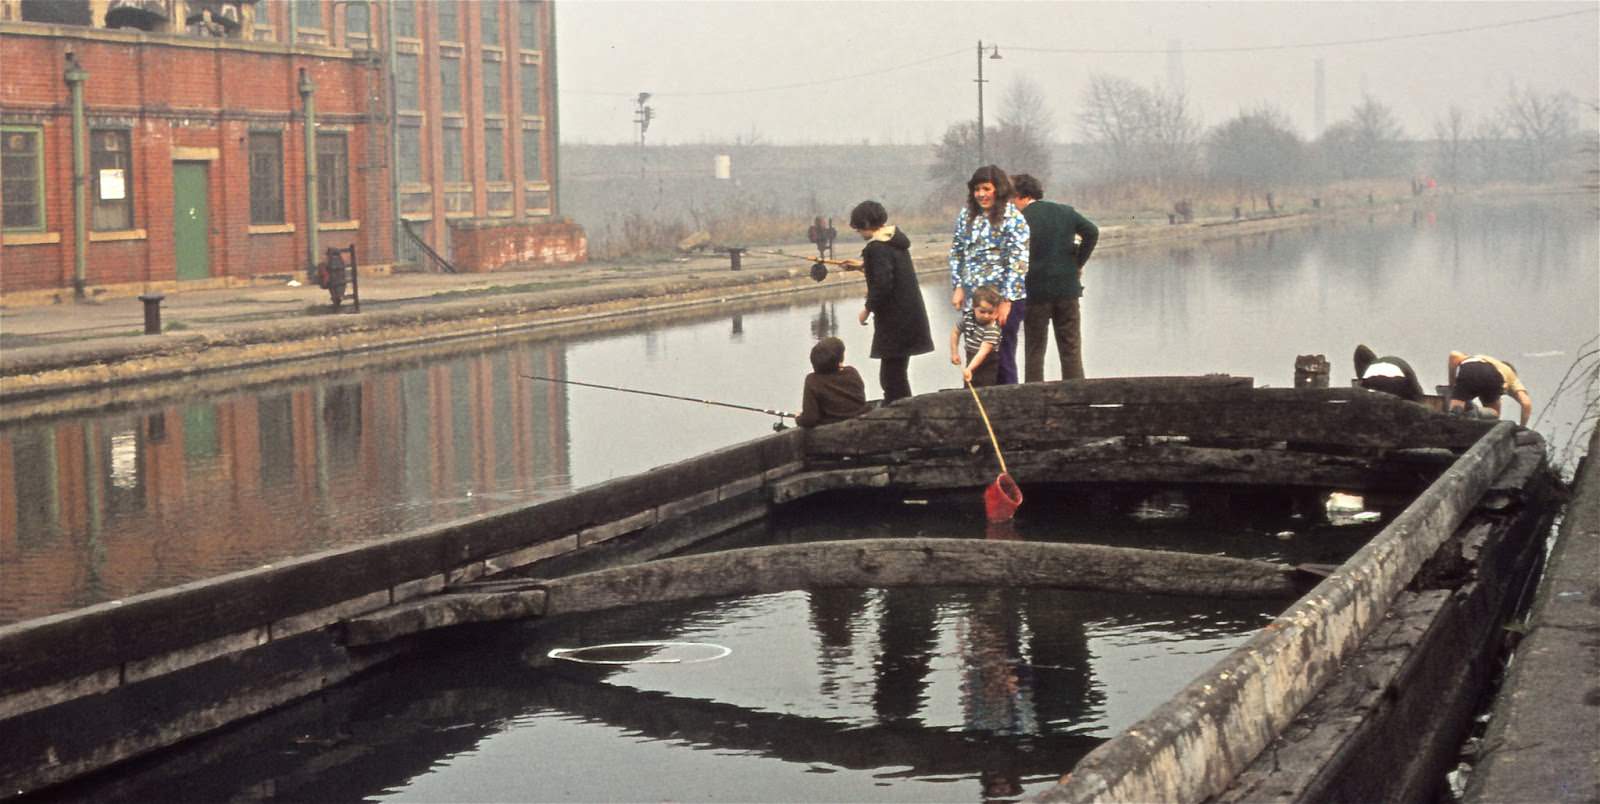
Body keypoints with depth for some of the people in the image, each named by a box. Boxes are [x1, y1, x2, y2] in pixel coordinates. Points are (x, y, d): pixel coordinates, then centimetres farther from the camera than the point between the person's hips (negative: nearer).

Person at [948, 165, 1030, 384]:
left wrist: (1006, 300, -15)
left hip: (1005, 299, -5)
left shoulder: (1013, 219, -7)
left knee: (1003, 356, -1)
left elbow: (1018, 261, -11)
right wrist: (958, 287, 6)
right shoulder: (967, 215, 9)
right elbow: (956, 252, 15)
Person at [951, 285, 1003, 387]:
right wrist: (954, 353, 4)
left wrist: (969, 369, -45)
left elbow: (984, 351, -35)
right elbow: (956, 332, 11)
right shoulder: (968, 317, -7)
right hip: (971, 361, 6)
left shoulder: (992, 329, -27)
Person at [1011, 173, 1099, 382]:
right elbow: (1092, 232, -2)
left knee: (1034, 349, 4)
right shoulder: (1065, 212, 6)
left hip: (1035, 292, -3)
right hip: (1067, 288, 3)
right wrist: (1078, 262, 4)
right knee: (1070, 348, 7)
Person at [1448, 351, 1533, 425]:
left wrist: (1452, 385, 28)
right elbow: (1526, 403, 19)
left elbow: (1454, 355, 23)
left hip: (1466, 370, 1)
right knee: (1494, 413, 22)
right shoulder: (1511, 375, 36)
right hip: (1493, 376, -1)